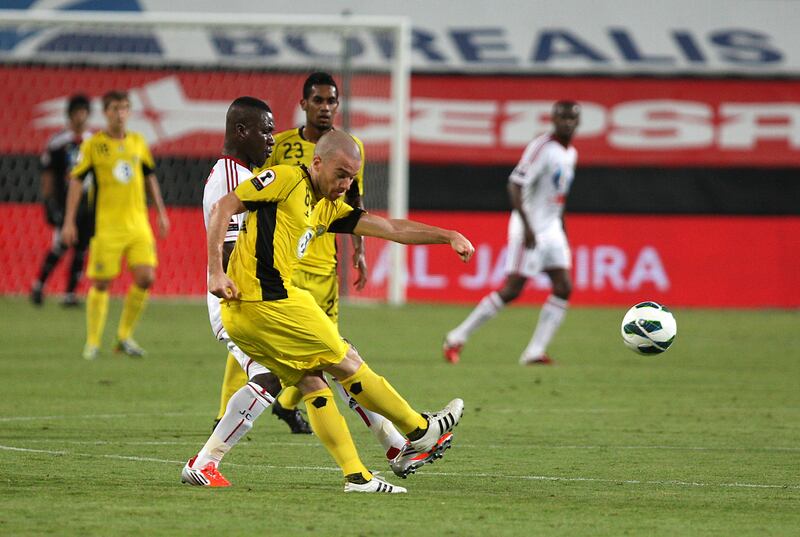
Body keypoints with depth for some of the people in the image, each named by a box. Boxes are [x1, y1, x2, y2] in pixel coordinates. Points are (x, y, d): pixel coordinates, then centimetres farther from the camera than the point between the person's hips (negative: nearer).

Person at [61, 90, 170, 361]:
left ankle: (125, 336, 10)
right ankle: (93, 342, 10)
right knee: (101, 283, -2)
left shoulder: (138, 142, 9)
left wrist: (161, 213, 19)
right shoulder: (92, 145, -3)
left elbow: (150, 178, 20)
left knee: (145, 277, -6)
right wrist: (69, 221, -7)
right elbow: (76, 181, -3)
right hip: (106, 225, -4)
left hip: (138, 224, 4)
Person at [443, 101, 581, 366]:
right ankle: (457, 338, -1)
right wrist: (526, 226, -27)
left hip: (551, 229, 9)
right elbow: (515, 185, -22)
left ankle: (535, 352, 0)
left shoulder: (570, 153, 12)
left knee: (563, 288, -2)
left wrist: (562, 229, 22)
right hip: (530, 229, -9)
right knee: (512, 290, -11)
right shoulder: (542, 148, -16)